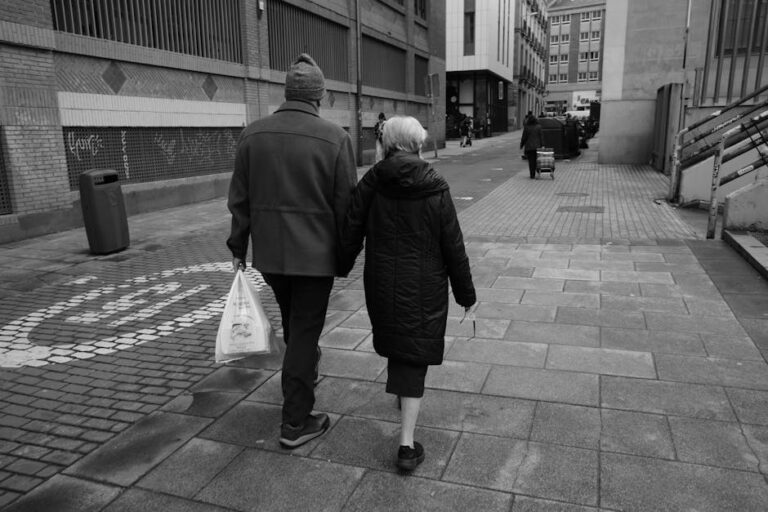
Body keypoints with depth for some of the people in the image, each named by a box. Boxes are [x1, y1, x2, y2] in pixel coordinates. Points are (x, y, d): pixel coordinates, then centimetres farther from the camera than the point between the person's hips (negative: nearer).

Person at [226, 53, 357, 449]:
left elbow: (239, 199, 4)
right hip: (316, 253, -4)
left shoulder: (252, 134, -1)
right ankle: (296, 422, 14)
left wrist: (238, 246, 13)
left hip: (268, 253, 4)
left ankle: (303, 376, 48)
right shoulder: (335, 138, -11)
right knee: (305, 330, 6)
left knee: (293, 322, 25)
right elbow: (346, 204, -9)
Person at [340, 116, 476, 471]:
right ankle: (407, 444, 2)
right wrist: (465, 293, 4)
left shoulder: (370, 183, -6)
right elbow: (453, 247, -6)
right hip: (423, 288, -2)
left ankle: (402, 396, 48)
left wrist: (340, 267, 16)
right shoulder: (435, 188, -10)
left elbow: (350, 232, -2)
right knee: (414, 356, 3)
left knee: (394, 342, 24)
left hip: (381, 284, 3)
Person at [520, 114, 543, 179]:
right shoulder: (538, 127, -1)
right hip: (537, 146, 2)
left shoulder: (526, 127, -9)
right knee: (536, 160, 13)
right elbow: (541, 137, 0)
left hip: (529, 147, -2)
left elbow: (524, 137, -5)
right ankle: (534, 174, 16)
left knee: (531, 161, 2)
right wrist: (541, 145, 7)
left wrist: (521, 145, 6)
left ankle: (532, 175, 0)